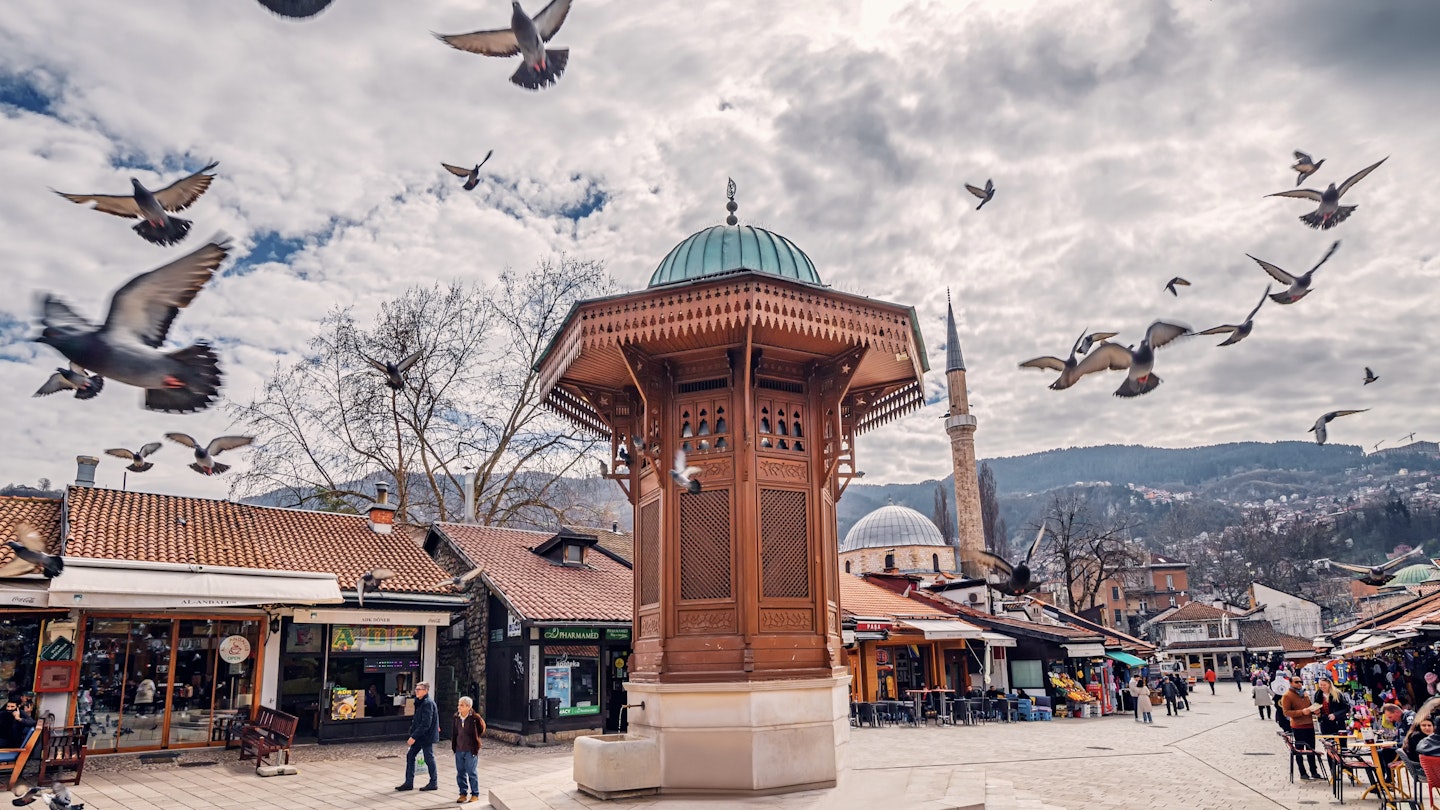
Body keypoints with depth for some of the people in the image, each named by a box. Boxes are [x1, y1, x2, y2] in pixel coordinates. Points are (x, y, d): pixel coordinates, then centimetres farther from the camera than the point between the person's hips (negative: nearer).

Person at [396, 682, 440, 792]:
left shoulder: (428, 703, -20)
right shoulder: (420, 702, 11)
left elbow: (425, 724, -24)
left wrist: (414, 737, -25)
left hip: (426, 736, -10)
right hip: (419, 736, 10)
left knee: (429, 758, 1)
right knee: (410, 755, 9)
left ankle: (433, 783, 13)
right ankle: (409, 783, 15)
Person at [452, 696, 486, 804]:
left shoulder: (474, 718, -14)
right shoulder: (457, 717, 0)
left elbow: (482, 728, 2)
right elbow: (454, 732, 13)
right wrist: (453, 745, 10)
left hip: (471, 750, -5)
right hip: (459, 750, 5)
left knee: (471, 773, 1)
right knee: (460, 773, 11)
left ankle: (475, 795, 13)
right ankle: (463, 794, 24)